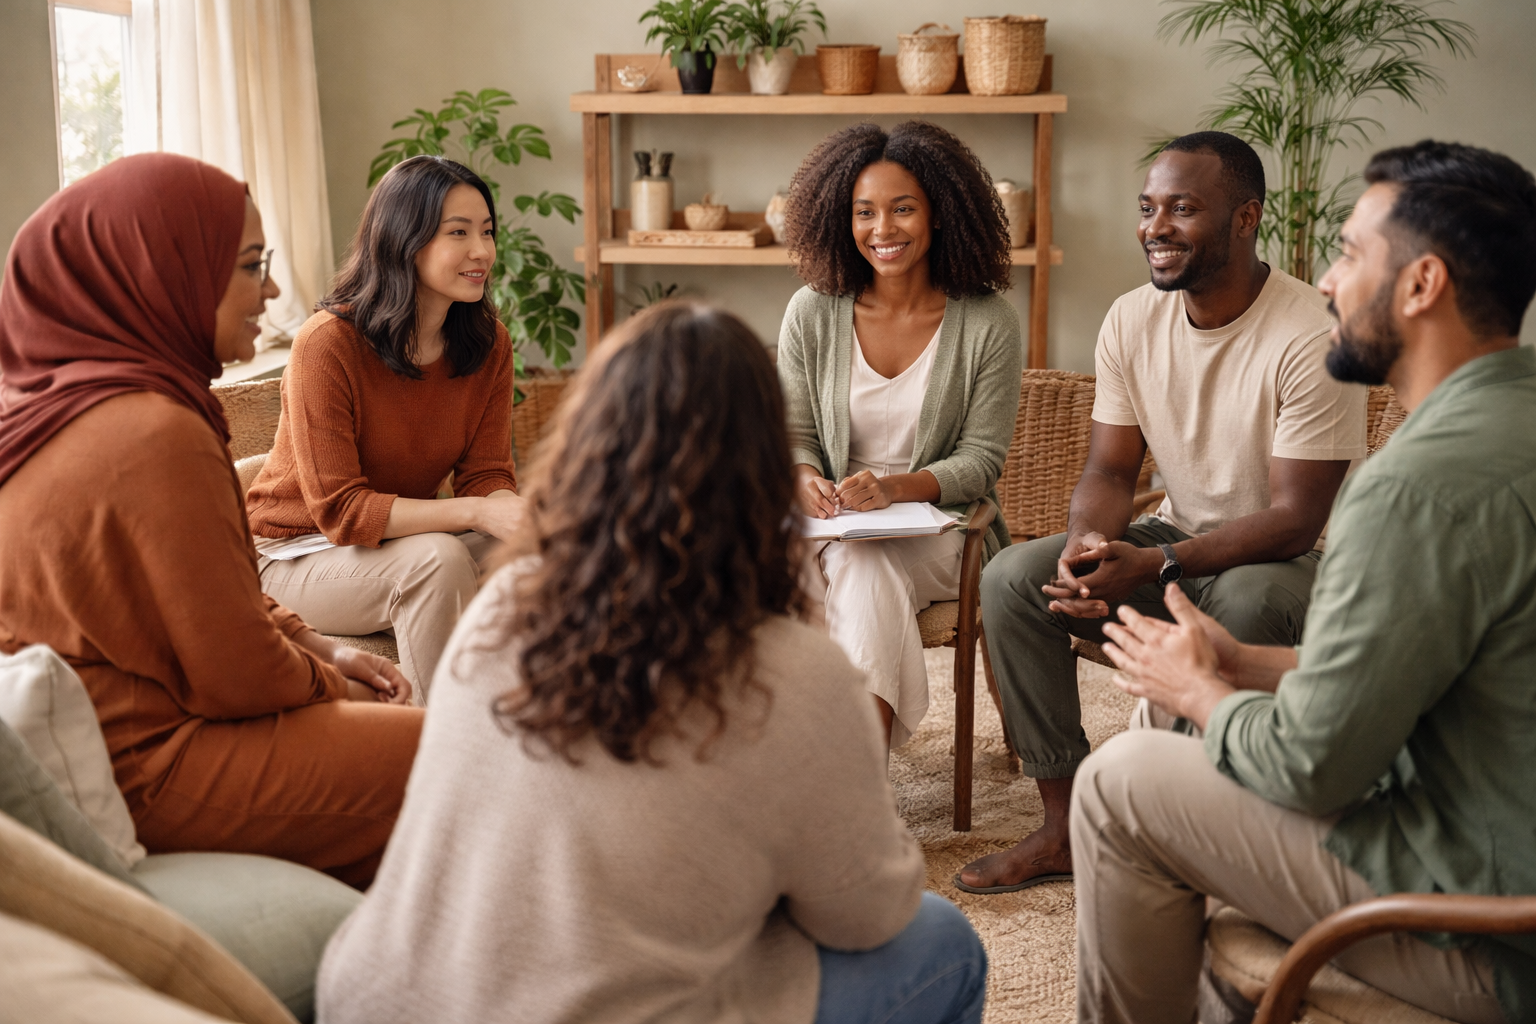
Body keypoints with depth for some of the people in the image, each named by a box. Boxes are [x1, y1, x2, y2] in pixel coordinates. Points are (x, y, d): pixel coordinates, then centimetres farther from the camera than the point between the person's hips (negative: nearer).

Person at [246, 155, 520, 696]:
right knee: (437, 558, -33)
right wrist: (477, 513, -36)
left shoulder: (488, 343, -6)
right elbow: (340, 509, -26)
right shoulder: (327, 343, -24)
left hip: (402, 538, 6)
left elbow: (487, 475, -6)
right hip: (301, 552, -5)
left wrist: (518, 512, -31)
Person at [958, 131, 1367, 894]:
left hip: (1293, 563, -6)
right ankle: (1064, 826, -7)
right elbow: (1110, 468, 1)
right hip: (1180, 539, 6)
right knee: (1011, 578, -15)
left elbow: (1294, 520, -23)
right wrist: (1086, 543, -23)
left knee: (1246, 603, -40)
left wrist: (1152, 566, -33)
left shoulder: (1310, 337, -22)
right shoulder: (1132, 321, -2)